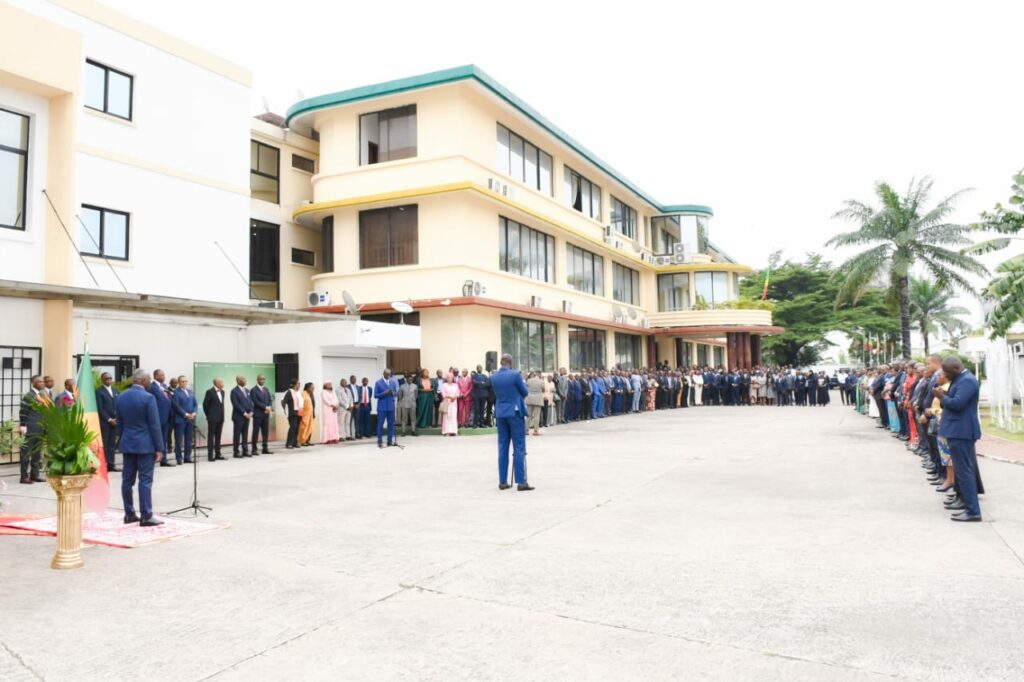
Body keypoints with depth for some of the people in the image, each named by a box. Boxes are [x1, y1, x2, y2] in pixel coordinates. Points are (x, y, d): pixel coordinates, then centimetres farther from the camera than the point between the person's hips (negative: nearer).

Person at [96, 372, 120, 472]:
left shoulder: (115, 390, 16)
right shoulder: (99, 391, -3)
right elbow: (100, 408, -9)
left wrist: (117, 418, 1)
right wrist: (109, 419, -12)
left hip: (115, 421, 6)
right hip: (104, 422, -6)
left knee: (112, 444, 7)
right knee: (104, 444, -3)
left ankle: (111, 464, 9)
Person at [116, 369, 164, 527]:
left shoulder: (120, 397, 6)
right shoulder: (148, 397, -14)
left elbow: (120, 422, 13)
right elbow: (155, 425, -14)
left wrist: (124, 439, 21)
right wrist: (159, 448, -9)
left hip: (127, 444, 7)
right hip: (145, 444, -7)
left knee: (127, 480, 10)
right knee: (145, 480, -5)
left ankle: (129, 514, 17)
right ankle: (146, 516, -4)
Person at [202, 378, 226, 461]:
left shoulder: (222, 392, 11)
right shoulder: (210, 391, -10)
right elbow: (205, 404, -6)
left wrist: (222, 415, 11)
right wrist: (208, 415, 0)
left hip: (220, 418, 6)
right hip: (212, 418, -6)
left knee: (218, 436, 10)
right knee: (211, 436, 0)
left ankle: (218, 454, 14)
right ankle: (210, 455, 2)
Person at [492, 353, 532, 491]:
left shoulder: (493, 378, 4)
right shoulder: (515, 375, -11)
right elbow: (525, 393, 0)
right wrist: (522, 381, 17)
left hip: (500, 414, 5)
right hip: (515, 412, -5)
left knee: (502, 447, 9)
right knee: (519, 447, -2)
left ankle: (502, 481, 10)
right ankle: (521, 482, -3)